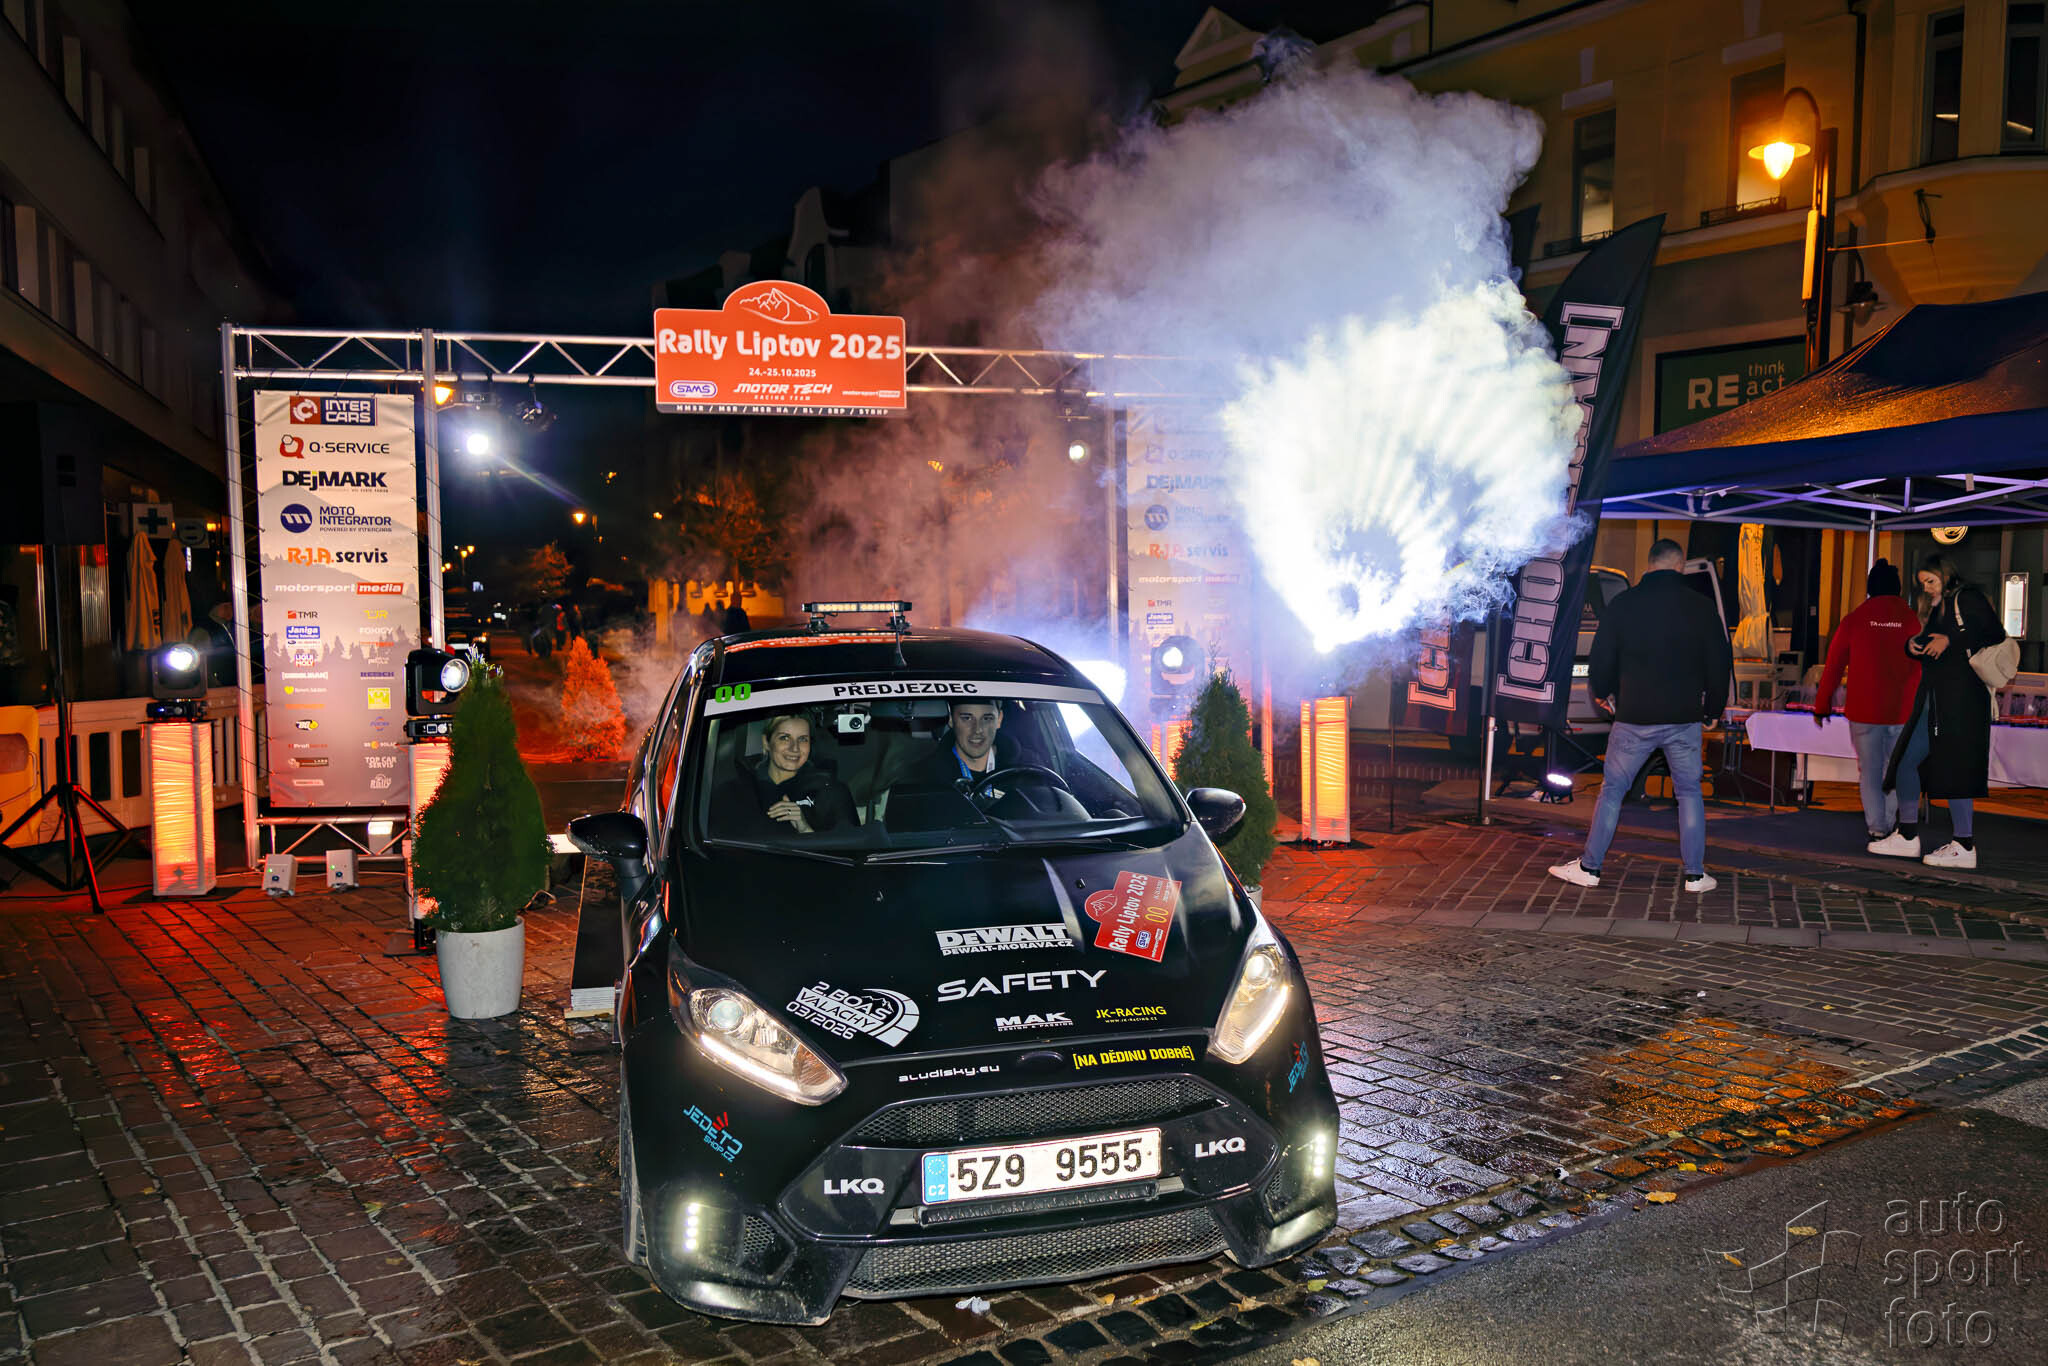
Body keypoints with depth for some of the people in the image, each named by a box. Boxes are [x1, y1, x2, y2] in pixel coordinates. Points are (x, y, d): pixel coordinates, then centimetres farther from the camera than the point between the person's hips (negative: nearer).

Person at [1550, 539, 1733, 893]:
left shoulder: (1622, 605, -4)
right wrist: (1713, 708, 19)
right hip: (1684, 719, 1)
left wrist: (1603, 692, 21)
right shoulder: (1701, 607, -2)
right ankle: (1695, 874, 14)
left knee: (1612, 790, 8)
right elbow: (1720, 664, 4)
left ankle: (1589, 867, 11)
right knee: (1689, 793, 13)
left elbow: (1601, 661, 1)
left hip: (1633, 718, -1)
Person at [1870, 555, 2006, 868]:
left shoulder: (1967, 599, -4)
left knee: (1953, 768, -9)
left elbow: (1995, 633, -16)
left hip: (1962, 697, -9)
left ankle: (1964, 848, -3)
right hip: (1933, 698, 9)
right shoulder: (1937, 609, 21)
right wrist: (1912, 645, 5)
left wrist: (1950, 640, -18)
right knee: (1906, 761, 7)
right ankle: (1908, 837, 15)